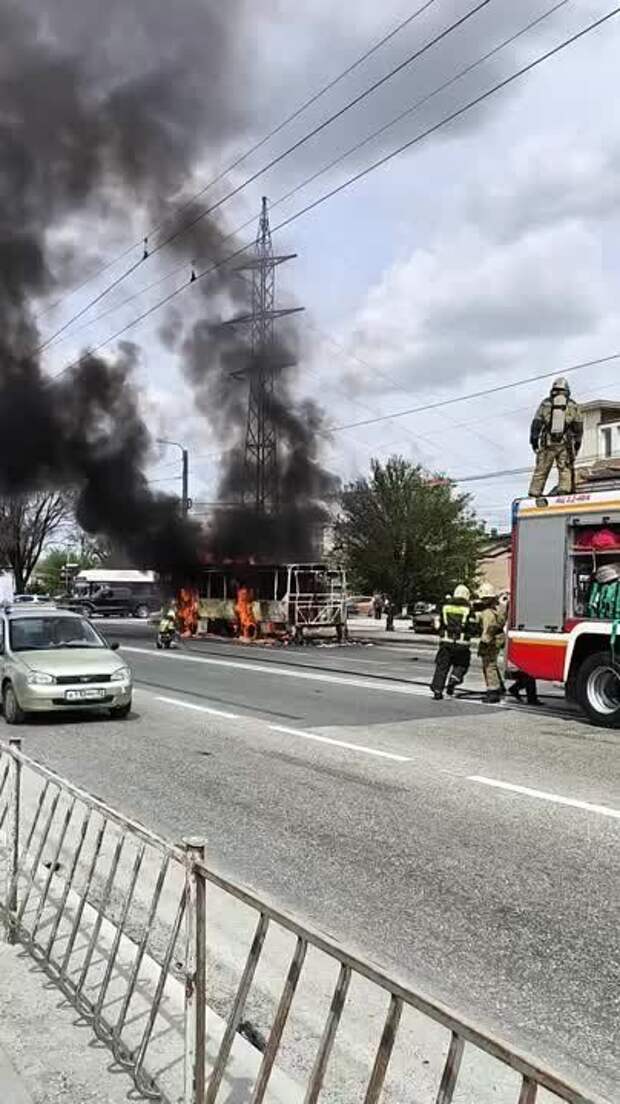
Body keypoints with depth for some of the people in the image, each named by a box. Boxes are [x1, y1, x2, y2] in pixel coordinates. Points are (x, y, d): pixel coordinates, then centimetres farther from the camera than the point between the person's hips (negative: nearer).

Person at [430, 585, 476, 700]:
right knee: (461, 665, 17)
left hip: (446, 642, 2)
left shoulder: (445, 606, 6)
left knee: (442, 666, 10)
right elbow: (472, 629, -4)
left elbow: (439, 624, 9)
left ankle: (437, 691, 8)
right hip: (462, 643, -2)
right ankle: (453, 680, -6)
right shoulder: (468, 609, -3)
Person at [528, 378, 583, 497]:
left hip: (547, 443, 0)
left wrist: (534, 439, 9)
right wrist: (577, 442, 14)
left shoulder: (545, 403, 4)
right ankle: (565, 491, -9)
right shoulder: (573, 406, 6)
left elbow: (536, 423, 3)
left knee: (541, 470, 6)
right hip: (565, 444, 0)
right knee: (566, 470, 5)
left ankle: (534, 495, 4)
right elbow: (578, 426, 8)